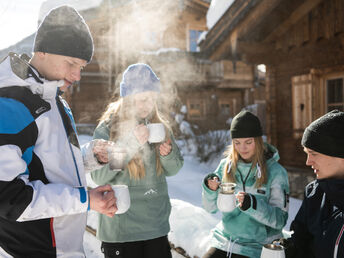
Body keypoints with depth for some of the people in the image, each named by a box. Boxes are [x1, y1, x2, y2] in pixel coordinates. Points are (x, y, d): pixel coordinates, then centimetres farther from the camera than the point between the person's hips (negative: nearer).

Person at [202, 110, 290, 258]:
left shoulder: (276, 172, -9)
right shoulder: (226, 165, 0)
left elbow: (280, 220, -12)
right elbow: (211, 208, 5)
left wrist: (253, 205, -28)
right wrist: (210, 190, -15)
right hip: (223, 242, 3)